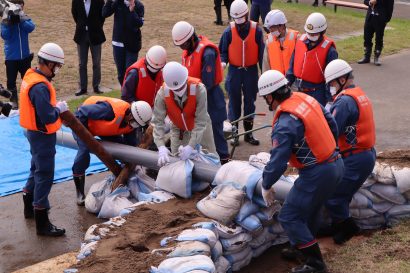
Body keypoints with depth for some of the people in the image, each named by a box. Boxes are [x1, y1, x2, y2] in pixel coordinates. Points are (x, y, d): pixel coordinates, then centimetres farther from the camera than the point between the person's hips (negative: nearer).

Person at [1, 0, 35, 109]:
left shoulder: (25, 18, 0)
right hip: (11, 57, -1)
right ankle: (13, 102, 14)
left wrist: (21, 19, -28)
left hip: (25, 56, 1)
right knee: (11, 81, 4)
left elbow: (31, 27, -19)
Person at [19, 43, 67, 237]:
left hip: (35, 133, 10)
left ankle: (30, 206, 42)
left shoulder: (31, 75, 3)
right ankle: (42, 223, 5)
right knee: (45, 176, -3)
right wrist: (59, 108, -13)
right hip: (43, 136, -10)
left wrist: (56, 107, -1)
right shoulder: (40, 86, -28)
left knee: (37, 169, 25)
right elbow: (48, 117, -30)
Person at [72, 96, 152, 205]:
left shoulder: (131, 123, -15)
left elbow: (131, 144, -2)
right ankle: (80, 193, -14)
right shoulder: (110, 110, -42)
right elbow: (82, 112, -34)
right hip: (83, 120, -7)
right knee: (84, 151, -26)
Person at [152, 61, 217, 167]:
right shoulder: (162, 93, -28)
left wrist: (191, 146, -43)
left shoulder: (199, 89, -35)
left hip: (201, 128, -1)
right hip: (178, 130, 1)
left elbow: (201, 121, -35)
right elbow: (158, 121, -28)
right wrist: (161, 147, -42)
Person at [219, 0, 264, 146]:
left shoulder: (256, 30, -9)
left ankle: (249, 133, 22)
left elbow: (261, 52, -2)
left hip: (251, 71, 1)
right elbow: (223, 51, 2)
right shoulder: (229, 31, -9)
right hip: (234, 71, 0)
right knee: (234, 103, 6)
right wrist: (223, 61, -19)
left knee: (250, 102, 11)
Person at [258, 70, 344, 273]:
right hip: (336, 164, 9)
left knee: (288, 217, 2)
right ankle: (302, 247, 44)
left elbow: (277, 163, -21)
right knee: (310, 209, 26)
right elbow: (332, 124, 13)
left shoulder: (285, 124, -24)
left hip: (317, 174, -9)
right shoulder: (306, 98, 1)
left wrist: (266, 187, -5)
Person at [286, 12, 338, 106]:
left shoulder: (329, 50, -15)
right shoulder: (301, 41, 1)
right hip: (300, 90, 6)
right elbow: (292, 65, 11)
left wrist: (329, 98, -15)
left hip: (317, 93, -6)